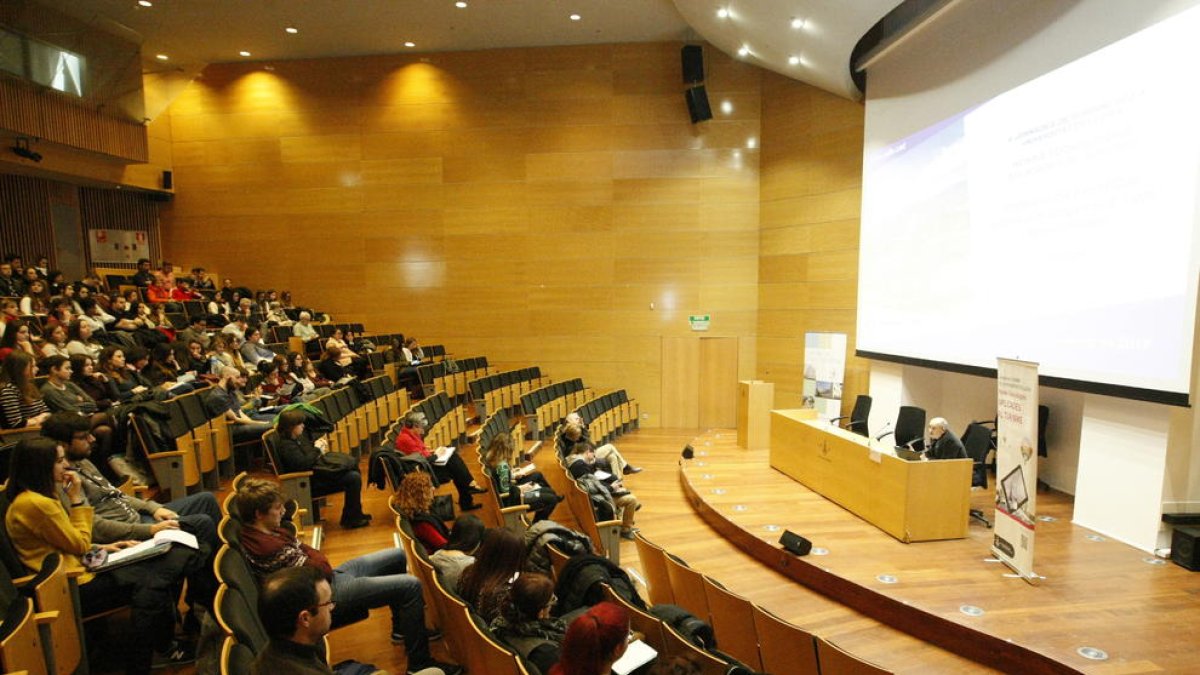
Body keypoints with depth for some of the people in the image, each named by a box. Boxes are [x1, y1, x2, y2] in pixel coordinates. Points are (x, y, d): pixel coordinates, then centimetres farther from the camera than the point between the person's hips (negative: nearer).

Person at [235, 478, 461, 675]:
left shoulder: (267, 530, 1)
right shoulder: (267, 548, -29)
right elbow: (320, 569, -19)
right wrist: (314, 555, -3)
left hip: (332, 576, 11)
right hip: (329, 593, -11)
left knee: (399, 556, 17)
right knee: (411, 586, -16)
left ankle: (402, 628, 30)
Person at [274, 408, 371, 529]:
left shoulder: (299, 437, 9)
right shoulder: (285, 445, -20)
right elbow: (303, 463, -31)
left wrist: (320, 444, 6)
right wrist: (317, 448, -17)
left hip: (316, 469, 11)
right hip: (310, 482, -11)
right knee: (354, 478, -17)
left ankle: (356, 513, 16)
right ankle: (351, 519, -2)